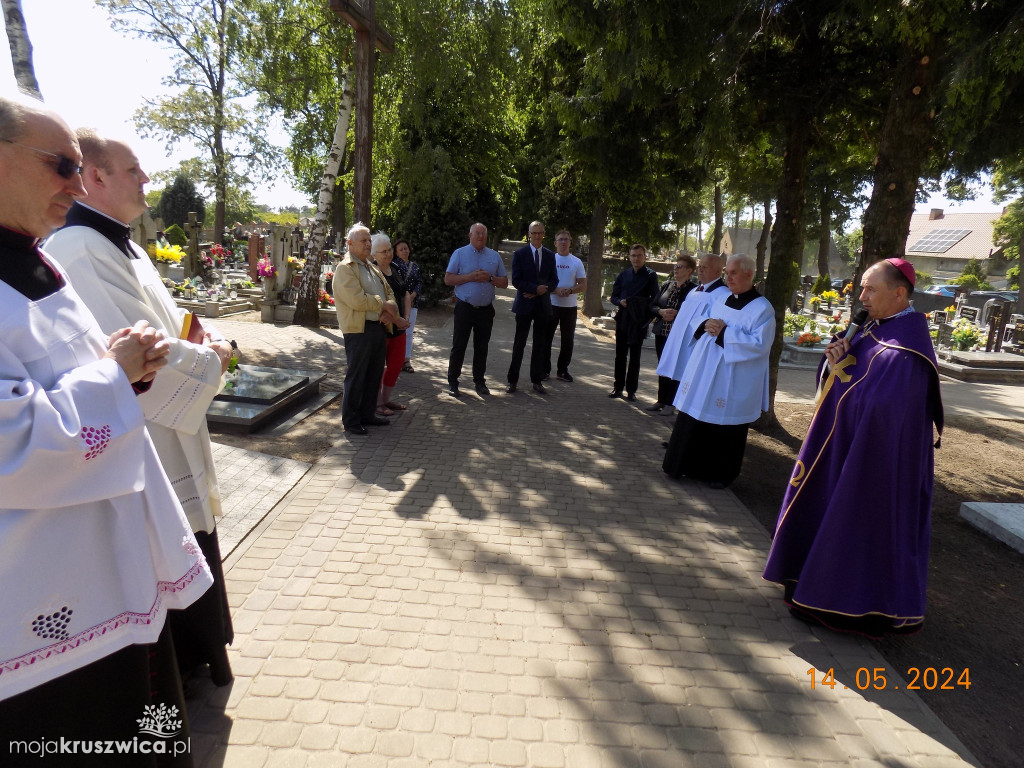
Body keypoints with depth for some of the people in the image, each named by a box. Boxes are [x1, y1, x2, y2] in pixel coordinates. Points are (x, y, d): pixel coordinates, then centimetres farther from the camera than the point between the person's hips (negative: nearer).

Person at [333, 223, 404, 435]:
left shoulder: (372, 267, 20)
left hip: (379, 328, 8)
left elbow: (389, 293, 17)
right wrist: (384, 305, -9)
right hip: (358, 330, -8)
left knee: (374, 374, 14)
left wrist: (391, 311, -5)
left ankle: (368, 414, 27)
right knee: (356, 376, -1)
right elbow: (358, 300, -21)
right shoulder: (345, 268, -9)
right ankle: (351, 421, 10)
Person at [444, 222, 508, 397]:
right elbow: (448, 279, -4)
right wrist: (470, 277, -14)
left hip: (486, 310, 3)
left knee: (482, 348, 10)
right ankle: (453, 382, 9)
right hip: (465, 308, -3)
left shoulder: (494, 256, 10)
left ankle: (479, 381, 21)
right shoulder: (459, 253, 2)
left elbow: (504, 283, 9)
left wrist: (489, 278, -9)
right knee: (458, 346, 0)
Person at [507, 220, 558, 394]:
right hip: (525, 305, -3)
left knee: (540, 345, 7)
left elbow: (554, 281, 7)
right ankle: (512, 380, 10)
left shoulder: (550, 256, 9)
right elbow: (516, 280, -8)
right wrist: (536, 288, -17)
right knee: (519, 344, 2)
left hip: (543, 305, 3)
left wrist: (540, 291, -10)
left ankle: (537, 381, 16)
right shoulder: (519, 254, -1)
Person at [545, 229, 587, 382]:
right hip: (550, 305, -1)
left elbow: (583, 286, 3)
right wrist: (555, 290, -19)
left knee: (568, 340, 6)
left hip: (570, 306, 1)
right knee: (546, 338, 3)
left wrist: (570, 291, -17)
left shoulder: (576, 262, 5)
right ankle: (545, 369, 13)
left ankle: (562, 370, 18)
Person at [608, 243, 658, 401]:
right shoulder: (624, 274, 10)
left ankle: (631, 390, 10)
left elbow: (654, 299, -4)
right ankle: (618, 387, 18)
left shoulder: (651, 275, -1)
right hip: (622, 318, 4)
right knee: (620, 354, 8)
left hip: (639, 321, -3)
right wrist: (621, 302, -10)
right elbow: (613, 296, 11)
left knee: (635, 356, 3)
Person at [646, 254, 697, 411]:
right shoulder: (666, 285, 10)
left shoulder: (693, 290, -6)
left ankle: (669, 403, 10)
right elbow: (653, 305, 9)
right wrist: (661, 311, -10)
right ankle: (661, 400, 23)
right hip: (661, 333, 6)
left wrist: (676, 314, -21)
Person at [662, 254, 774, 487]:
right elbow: (698, 322, 18)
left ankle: (721, 475, 21)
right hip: (703, 374, 6)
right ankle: (690, 466, 24)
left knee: (725, 429, 5)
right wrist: (706, 325, -6)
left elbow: (759, 344, -18)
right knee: (693, 422, 10)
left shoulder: (762, 308, -9)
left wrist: (724, 332, -20)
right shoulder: (721, 300, 11)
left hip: (732, 382, -6)